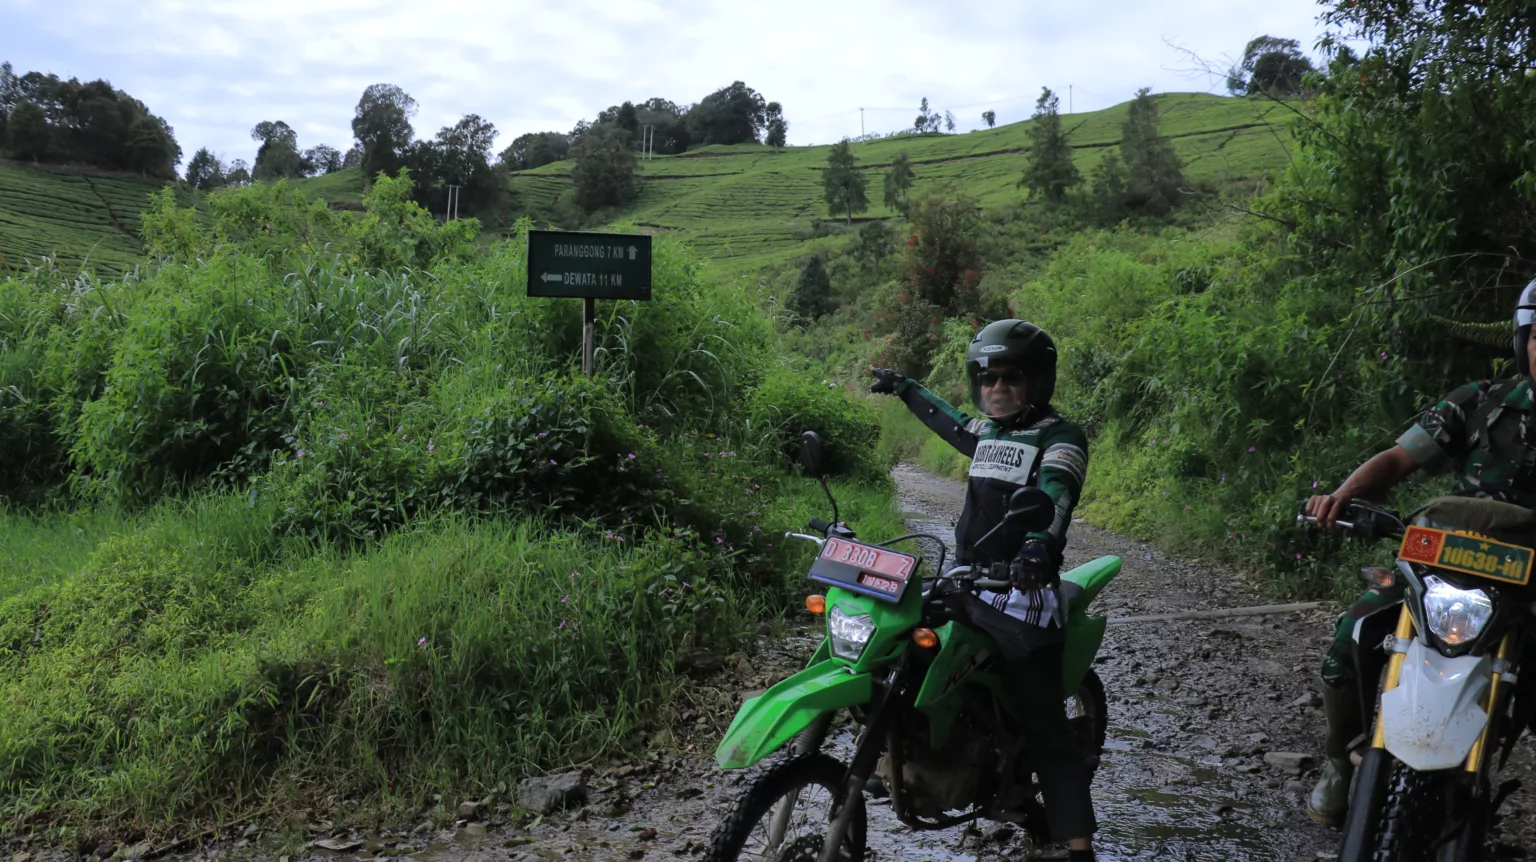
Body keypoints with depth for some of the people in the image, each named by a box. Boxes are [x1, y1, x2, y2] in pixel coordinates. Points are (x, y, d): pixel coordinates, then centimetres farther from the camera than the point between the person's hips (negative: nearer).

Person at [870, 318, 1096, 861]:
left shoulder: (1060, 438, -6)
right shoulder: (987, 431, 17)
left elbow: (1056, 495, -26)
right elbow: (950, 423, 41)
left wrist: (1042, 542, -47)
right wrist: (904, 388, 53)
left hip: (1022, 593, -8)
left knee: (1046, 728, -8)